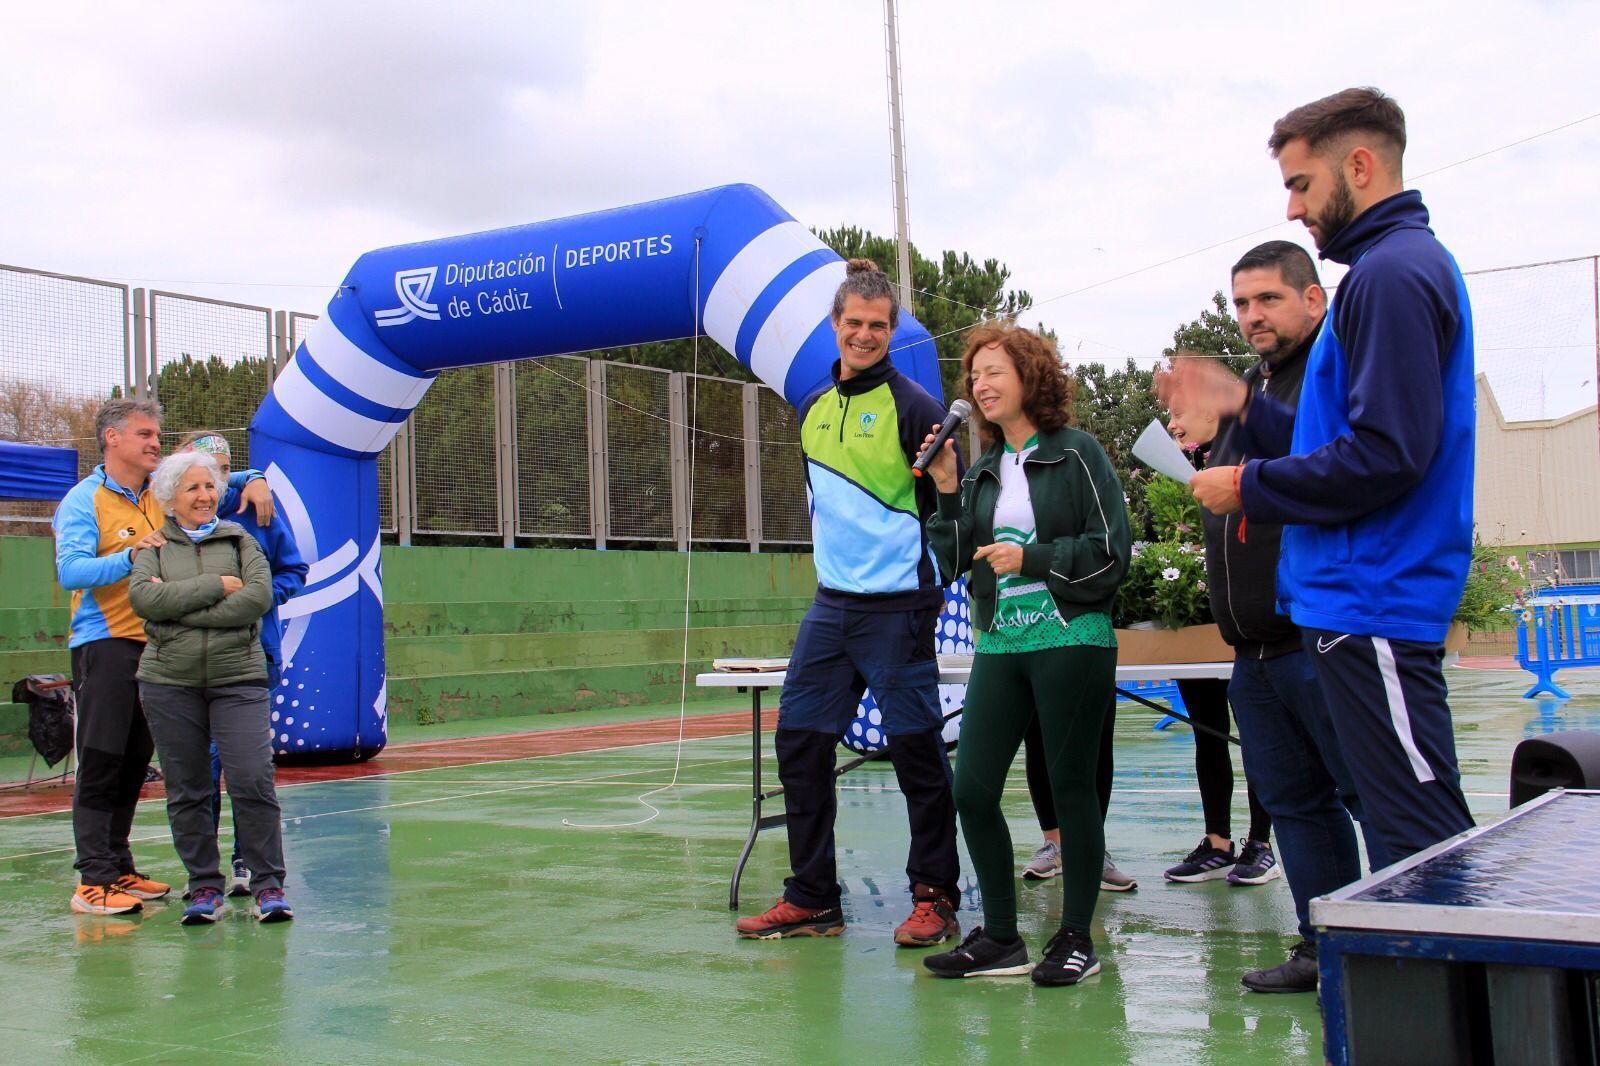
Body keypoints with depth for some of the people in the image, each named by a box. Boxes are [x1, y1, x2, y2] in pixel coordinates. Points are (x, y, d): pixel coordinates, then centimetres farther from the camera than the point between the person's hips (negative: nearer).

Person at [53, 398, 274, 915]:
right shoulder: (83, 501, -5)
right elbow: (70, 572, -16)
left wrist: (253, 481, 5)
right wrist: (130, 557, -26)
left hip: (157, 646, 6)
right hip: (105, 644, -6)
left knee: (134, 765, 11)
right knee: (101, 763, -7)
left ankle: (118, 868, 19)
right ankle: (93, 881, -4)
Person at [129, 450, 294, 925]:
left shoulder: (241, 542, 11)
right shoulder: (153, 546, 10)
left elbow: (258, 596, -6)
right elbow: (143, 597, -8)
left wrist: (180, 607, -10)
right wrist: (216, 586, -10)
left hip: (238, 677, -1)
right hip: (169, 681, 1)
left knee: (253, 781, -10)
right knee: (186, 790, 4)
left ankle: (268, 884, 0)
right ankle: (203, 887, 15)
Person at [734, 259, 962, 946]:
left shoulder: (911, 404, -7)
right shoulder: (812, 411, 13)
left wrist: (931, 587, -17)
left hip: (895, 606, -7)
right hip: (830, 604, 7)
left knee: (916, 750, 1)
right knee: (799, 741, 6)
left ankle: (935, 896, 13)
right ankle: (812, 898, 16)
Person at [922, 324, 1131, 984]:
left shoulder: (1075, 453, -1)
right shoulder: (985, 470, 14)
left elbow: (1111, 550, -7)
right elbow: (953, 560, 11)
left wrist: (1030, 557, -13)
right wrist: (947, 490, 0)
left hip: (1071, 639, -5)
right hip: (999, 644, 5)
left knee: (1071, 785, 2)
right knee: (971, 790, -1)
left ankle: (1076, 939, 14)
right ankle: (1000, 939, 12)